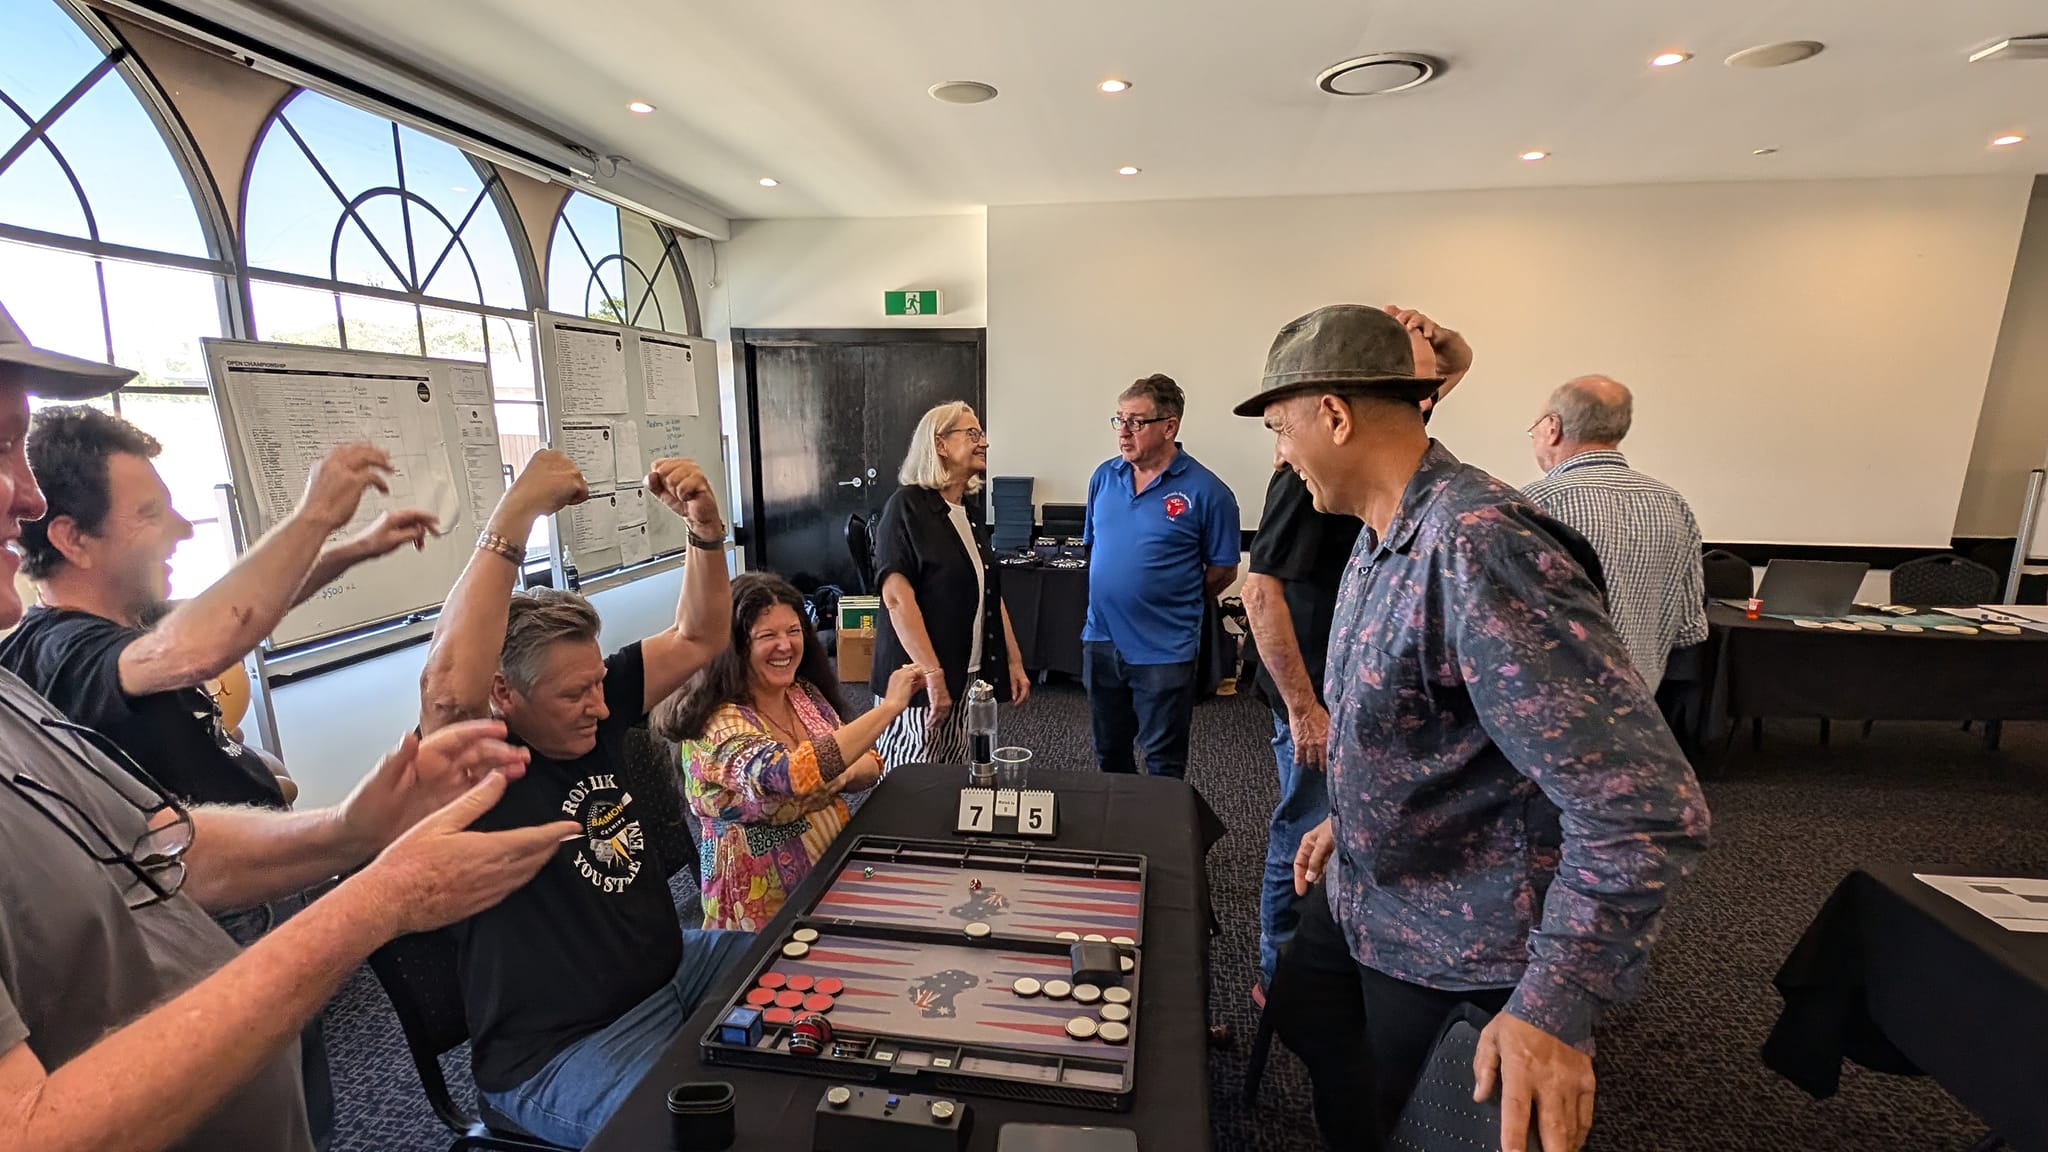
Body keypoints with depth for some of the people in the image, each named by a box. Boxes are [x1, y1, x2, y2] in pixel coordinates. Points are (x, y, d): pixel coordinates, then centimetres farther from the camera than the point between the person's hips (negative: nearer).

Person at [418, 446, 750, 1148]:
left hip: (677, 970, 7)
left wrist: (705, 527, -14)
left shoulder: (595, 716, -1)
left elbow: (698, 638, 2)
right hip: (562, 1052, -7)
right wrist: (514, 516, -42)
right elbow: (450, 687, -44)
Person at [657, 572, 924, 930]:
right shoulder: (718, 724, -18)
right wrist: (889, 706, -32)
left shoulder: (806, 693, 1)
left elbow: (870, 766, 7)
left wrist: (841, 775, -16)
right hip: (769, 909, -6)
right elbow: (789, 776, -35)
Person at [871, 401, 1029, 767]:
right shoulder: (907, 506, -10)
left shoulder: (970, 513, 13)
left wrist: (1013, 660, 15)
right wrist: (931, 674, -23)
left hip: (970, 678, 7)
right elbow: (897, 597, -18)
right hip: (918, 678, -7)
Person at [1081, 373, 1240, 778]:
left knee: (1164, 763, 11)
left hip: (1164, 650, -5)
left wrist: (1176, 604, 4)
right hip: (1101, 640, 5)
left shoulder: (1206, 491, -12)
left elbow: (1223, 570, -4)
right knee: (1108, 752, 21)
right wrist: (1113, 596, 11)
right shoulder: (1103, 476, 2)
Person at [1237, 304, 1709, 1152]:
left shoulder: (1479, 549, -32)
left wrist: (1557, 1007, -29)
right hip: (1365, 886, 8)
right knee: (1300, 1018, 25)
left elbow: (1646, 809, -33)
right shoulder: (1381, 537, 1)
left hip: (1461, 947, -8)